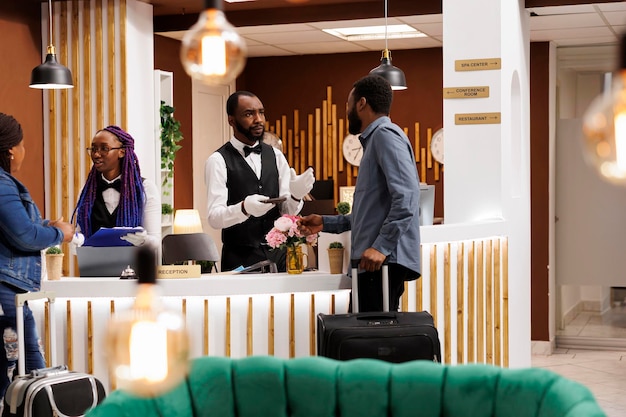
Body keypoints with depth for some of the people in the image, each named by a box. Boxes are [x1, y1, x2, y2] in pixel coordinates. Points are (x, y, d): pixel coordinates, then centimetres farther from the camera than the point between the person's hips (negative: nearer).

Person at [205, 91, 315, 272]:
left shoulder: (276, 156, 10)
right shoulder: (218, 161, -4)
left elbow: (287, 211, 8)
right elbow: (214, 217, -12)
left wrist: (295, 195, -14)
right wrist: (244, 208, -31)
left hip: (278, 256, 4)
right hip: (240, 258, -4)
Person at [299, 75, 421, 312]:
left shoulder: (385, 135, -7)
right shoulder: (374, 140, 25)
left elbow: (406, 196, -20)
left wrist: (382, 247, -23)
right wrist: (326, 223, 24)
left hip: (384, 262, -10)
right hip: (374, 263, 10)